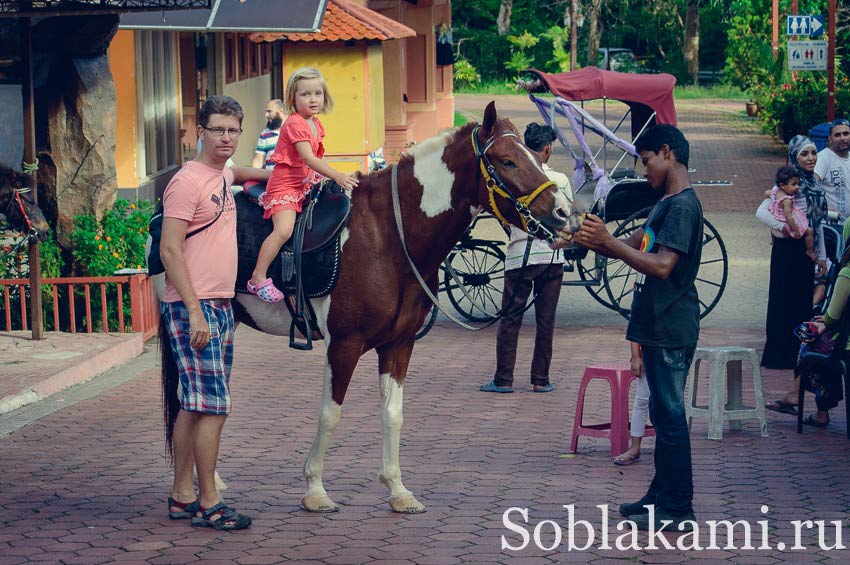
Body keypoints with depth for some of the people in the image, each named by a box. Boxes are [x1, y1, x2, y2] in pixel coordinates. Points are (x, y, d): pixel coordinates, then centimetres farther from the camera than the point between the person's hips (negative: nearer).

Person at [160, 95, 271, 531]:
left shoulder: (223, 177, 14)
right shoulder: (188, 181, -11)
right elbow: (169, 250, -16)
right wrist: (195, 311, -21)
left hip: (220, 306, 9)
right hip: (194, 307, -9)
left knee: (193, 405, 11)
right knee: (213, 405, -9)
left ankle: (182, 496, 16)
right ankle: (208, 504, -4)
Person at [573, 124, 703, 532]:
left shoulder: (682, 206, -16)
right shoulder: (667, 203, 16)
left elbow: (662, 265, -25)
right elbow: (635, 247, 20)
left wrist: (607, 242, -24)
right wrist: (595, 241, 5)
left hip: (670, 329, -10)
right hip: (657, 326, 10)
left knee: (670, 414, -7)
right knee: (663, 412, 15)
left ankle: (677, 511, -4)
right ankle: (661, 498, 24)